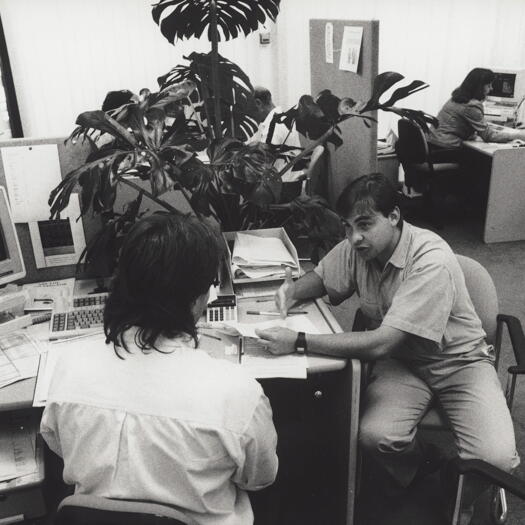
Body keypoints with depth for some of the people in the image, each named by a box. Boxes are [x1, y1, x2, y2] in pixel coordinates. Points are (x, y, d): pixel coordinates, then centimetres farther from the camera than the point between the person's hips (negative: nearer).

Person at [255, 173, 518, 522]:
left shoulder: (431, 260, -29)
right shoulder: (355, 248, -11)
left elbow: (381, 344, -34)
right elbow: (322, 279, 11)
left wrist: (298, 342, -36)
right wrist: (294, 290, -12)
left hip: (458, 359, -3)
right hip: (402, 360, 4)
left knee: (496, 457, -25)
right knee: (375, 435, -25)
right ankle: (425, 474, 10)